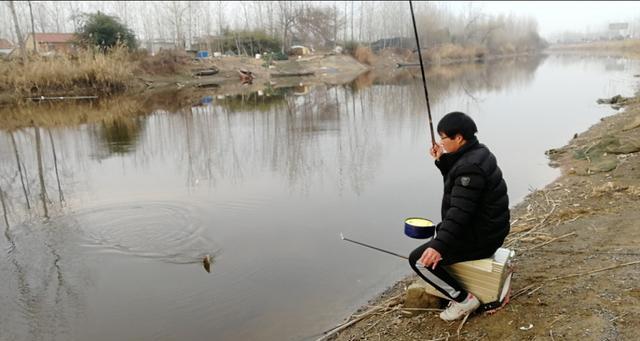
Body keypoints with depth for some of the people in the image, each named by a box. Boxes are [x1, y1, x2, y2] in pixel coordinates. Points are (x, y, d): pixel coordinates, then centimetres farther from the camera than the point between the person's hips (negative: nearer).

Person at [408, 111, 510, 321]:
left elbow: (460, 211, -33)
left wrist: (439, 246, -38)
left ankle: (463, 300, -4)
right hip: (488, 227, 11)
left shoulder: (470, 166, -26)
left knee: (419, 259, -11)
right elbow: (457, 183, 21)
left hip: (480, 238, -11)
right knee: (441, 231, 34)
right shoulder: (478, 152, 6)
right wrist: (443, 160, 8)